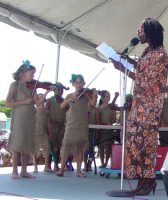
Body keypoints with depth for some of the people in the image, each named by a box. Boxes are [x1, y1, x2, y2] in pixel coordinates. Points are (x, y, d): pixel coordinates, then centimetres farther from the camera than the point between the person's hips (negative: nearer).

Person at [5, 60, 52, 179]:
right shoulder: (15, 85, -1)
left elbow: (37, 103, 1)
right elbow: (8, 103, -8)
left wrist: (47, 92, -10)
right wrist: (24, 102, -14)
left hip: (30, 119, 5)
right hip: (19, 118, -5)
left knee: (28, 145, 5)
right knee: (17, 144, -7)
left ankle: (24, 171, 12)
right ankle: (15, 172, -1)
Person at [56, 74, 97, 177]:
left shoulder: (86, 94, 3)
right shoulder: (70, 95, 9)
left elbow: (93, 103, -14)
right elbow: (62, 106, -4)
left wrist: (94, 95, -33)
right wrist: (69, 100, -21)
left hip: (83, 125, -1)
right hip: (71, 124, 1)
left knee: (80, 147, 1)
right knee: (66, 145, -4)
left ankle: (79, 170, 8)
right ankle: (62, 169, 3)